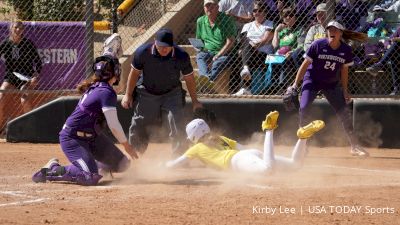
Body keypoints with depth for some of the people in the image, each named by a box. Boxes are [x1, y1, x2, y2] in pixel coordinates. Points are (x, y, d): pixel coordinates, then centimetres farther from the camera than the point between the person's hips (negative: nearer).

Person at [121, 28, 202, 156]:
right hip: (147, 93, 1)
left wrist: (194, 100, 2)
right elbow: (134, 73, -6)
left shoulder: (181, 56, -22)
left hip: (172, 93, -1)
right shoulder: (142, 52, -23)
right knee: (138, 126, 8)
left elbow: (189, 78, -6)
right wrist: (128, 95, -1)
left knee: (177, 123, -15)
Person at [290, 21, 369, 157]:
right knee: (304, 108, -20)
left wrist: (345, 90, 3)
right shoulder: (318, 45, -18)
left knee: (344, 112, -3)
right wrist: (295, 84, -13)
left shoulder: (346, 50, -9)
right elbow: (305, 64, -12)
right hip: (312, 80, -3)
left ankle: (354, 146, 6)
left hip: (331, 83, 3)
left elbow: (344, 70, 4)